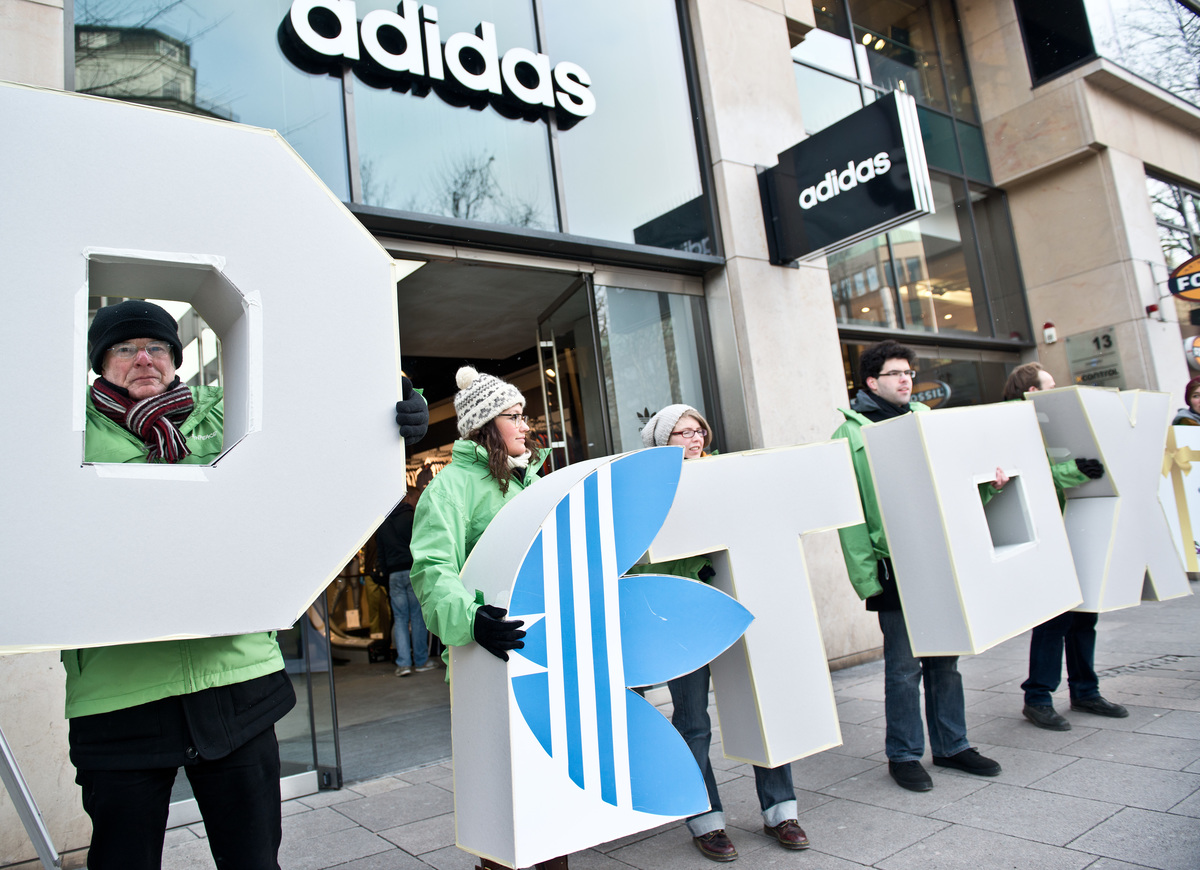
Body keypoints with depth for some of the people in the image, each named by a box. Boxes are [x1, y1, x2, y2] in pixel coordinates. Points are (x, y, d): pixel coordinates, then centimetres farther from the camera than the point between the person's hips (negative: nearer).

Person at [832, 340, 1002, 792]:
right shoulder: (850, 433, -4)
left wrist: (988, 481, -3)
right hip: (894, 565, -5)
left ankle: (952, 745, 27)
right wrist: (865, 574, -14)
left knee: (945, 657, 14)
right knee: (904, 664, 1)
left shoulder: (924, 419, 15)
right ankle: (903, 754, 15)